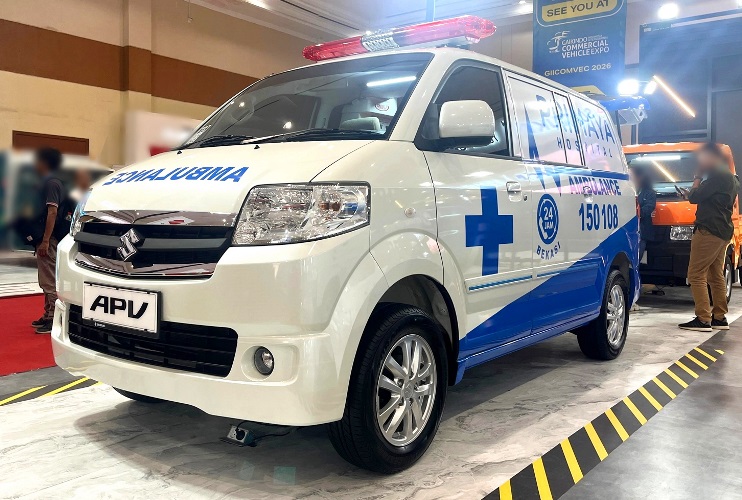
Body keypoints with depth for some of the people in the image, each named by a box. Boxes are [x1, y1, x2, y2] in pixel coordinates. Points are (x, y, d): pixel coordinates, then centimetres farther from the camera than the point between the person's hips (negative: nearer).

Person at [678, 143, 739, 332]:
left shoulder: (717, 176, -14)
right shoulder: (731, 178, 19)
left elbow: (695, 197, -14)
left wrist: (697, 179, -1)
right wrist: (692, 194, 13)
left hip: (709, 231, -11)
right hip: (723, 232, 11)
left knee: (696, 275, -9)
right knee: (716, 276, 14)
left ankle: (703, 319, -12)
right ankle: (719, 318, 17)